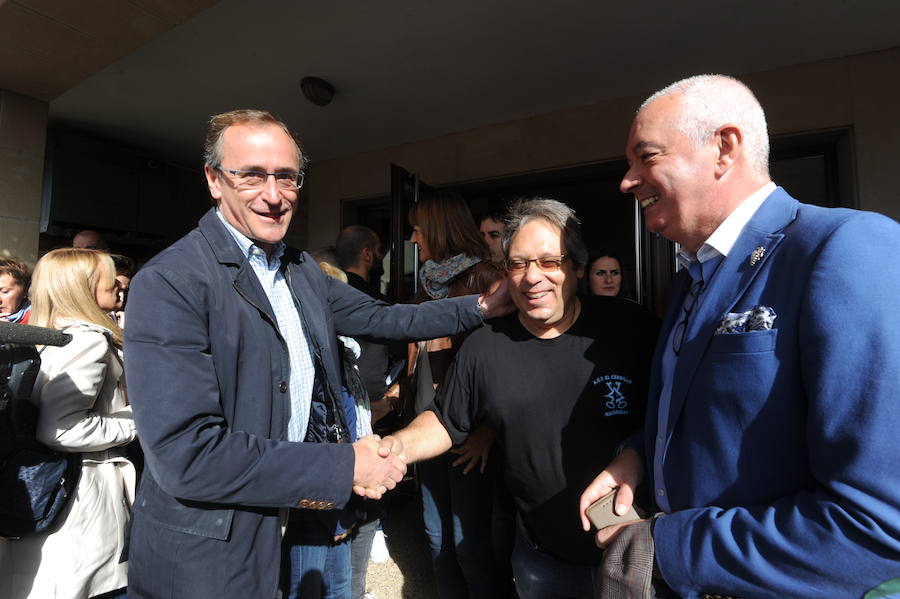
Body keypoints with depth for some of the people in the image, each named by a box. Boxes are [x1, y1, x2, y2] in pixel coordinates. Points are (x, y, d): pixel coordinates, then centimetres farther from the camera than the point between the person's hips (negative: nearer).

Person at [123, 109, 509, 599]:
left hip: (308, 512, 6)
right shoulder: (168, 283, -21)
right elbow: (185, 456, -27)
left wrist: (481, 306, 5)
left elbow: (379, 318, 7)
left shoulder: (301, 268, 3)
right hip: (213, 552, -6)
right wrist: (346, 467, -22)